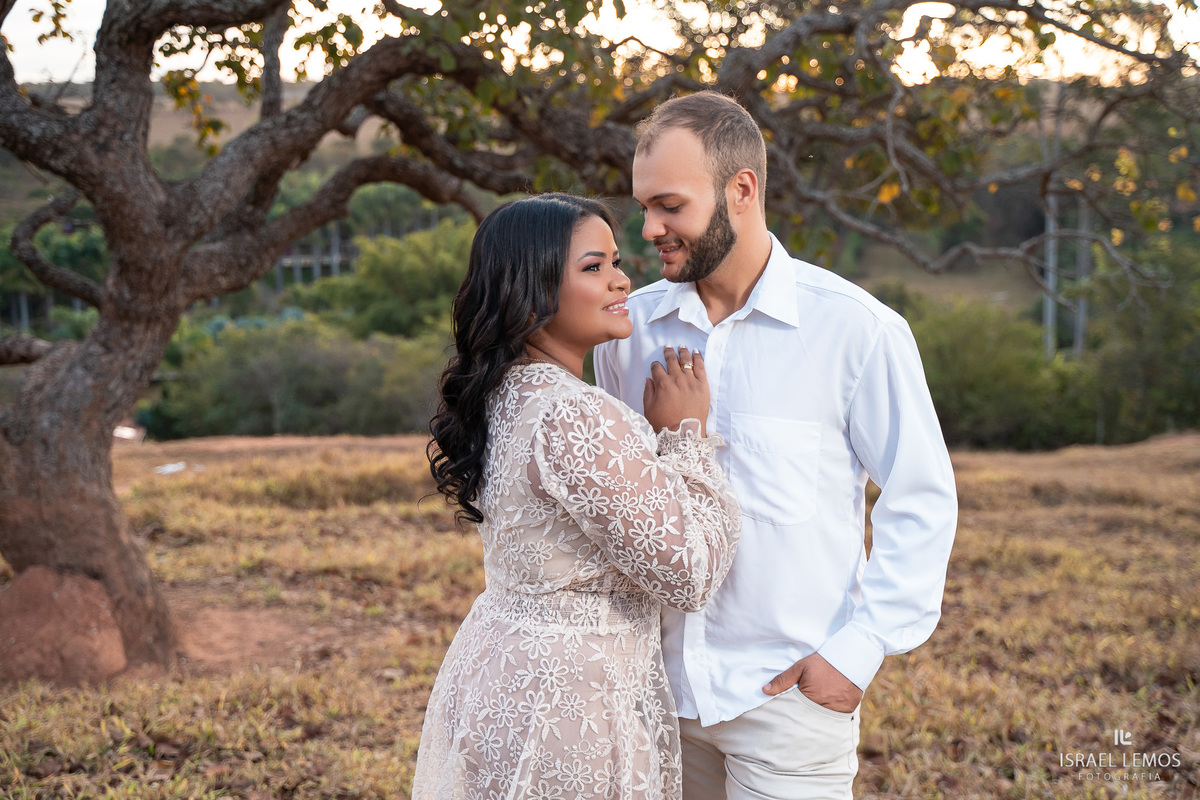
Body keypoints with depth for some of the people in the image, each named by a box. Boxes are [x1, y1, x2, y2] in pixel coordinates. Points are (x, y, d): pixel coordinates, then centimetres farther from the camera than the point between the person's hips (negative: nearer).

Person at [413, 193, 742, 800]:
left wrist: (653, 433, 7)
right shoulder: (575, 419, -25)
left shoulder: (505, 395, 4)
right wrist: (687, 433, -11)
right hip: (569, 706, -9)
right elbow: (689, 575, -19)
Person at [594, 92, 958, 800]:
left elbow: (921, 501, -4)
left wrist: (860, 648, -10)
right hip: (657, 685, 4)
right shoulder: (631, 328, 3)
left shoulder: (857, 330, -9)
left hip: (790, 690, -3)